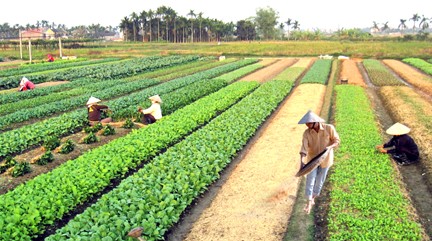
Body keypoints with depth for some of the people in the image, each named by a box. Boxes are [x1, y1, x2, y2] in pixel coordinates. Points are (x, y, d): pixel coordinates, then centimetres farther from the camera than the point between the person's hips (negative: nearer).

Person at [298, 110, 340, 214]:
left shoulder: (329, 128, -20)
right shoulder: (306, 133, -17)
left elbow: (337, 141, -10)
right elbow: (304, 148, -23)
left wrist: (330, 147, -30)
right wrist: (302, 162, -36)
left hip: (325, 159, 0)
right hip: (312, 159, 0)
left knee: (319, 181, 13)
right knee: (310, 181, -3)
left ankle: (313, 198, 35)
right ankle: (309, 203, 10)